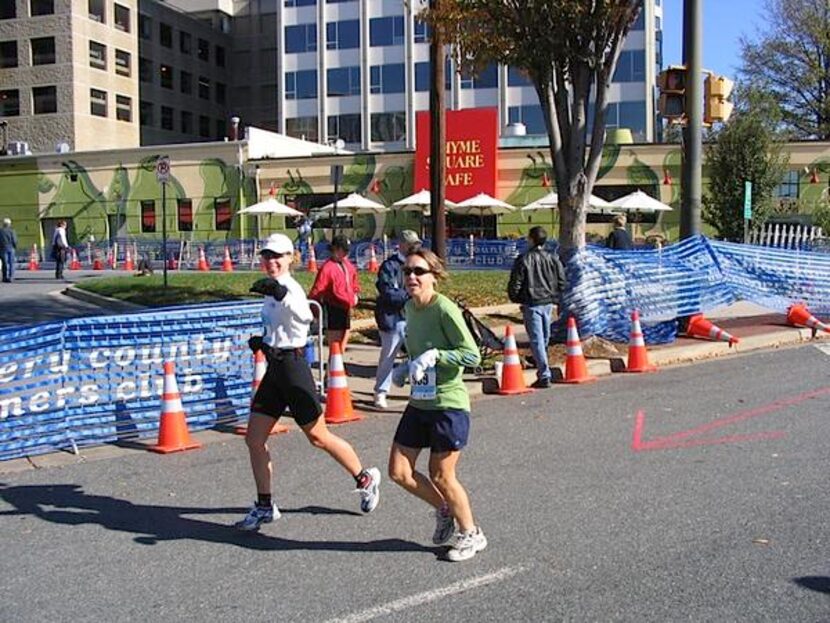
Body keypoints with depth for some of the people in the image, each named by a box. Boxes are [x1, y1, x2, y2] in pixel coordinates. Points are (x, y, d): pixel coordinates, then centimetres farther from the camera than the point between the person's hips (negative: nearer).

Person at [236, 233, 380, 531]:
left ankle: (366, 479, 23)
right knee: (254, 439, 6)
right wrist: (263, 341, 10)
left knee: (318, 437, 2)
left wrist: (281, 293, -55)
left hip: (292, 366, -8)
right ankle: (265, 506, 18)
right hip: (274, 368, 9)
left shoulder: (290, 287, -15)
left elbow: (304, 316, -39)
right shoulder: (271, 290, 12)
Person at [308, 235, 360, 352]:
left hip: (346, 310, 8)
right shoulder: (327, 268, -15)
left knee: (342, 347, 15)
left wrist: (355, 295, 7)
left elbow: (354, 283, 24)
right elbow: (316, 292, -17)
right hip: (333, 311, -7)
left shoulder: (349, 266, 8)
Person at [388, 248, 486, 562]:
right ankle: (444, 510, 32)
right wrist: (405, 368, 5)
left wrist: (434, 356, -27)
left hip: (448, 404, -8)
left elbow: (472, 355, -19)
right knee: (399, 471, 7)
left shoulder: (445, 309, -17)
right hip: (418, 403, 8)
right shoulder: (409, 308, 6)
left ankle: (471, 534, 27)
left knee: (441, 476, 3)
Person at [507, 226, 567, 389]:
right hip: (548, 303, 5)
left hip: (531, 304, -5)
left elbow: (515, 284, -9)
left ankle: (544, 376, -12)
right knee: (545, 338, 21)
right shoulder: (553, 259, 2)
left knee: (536, 339, -6)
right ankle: (542, 366, 41)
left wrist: (515, 298, 9)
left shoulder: (524, 259, -12)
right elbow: (562, 282, 7)